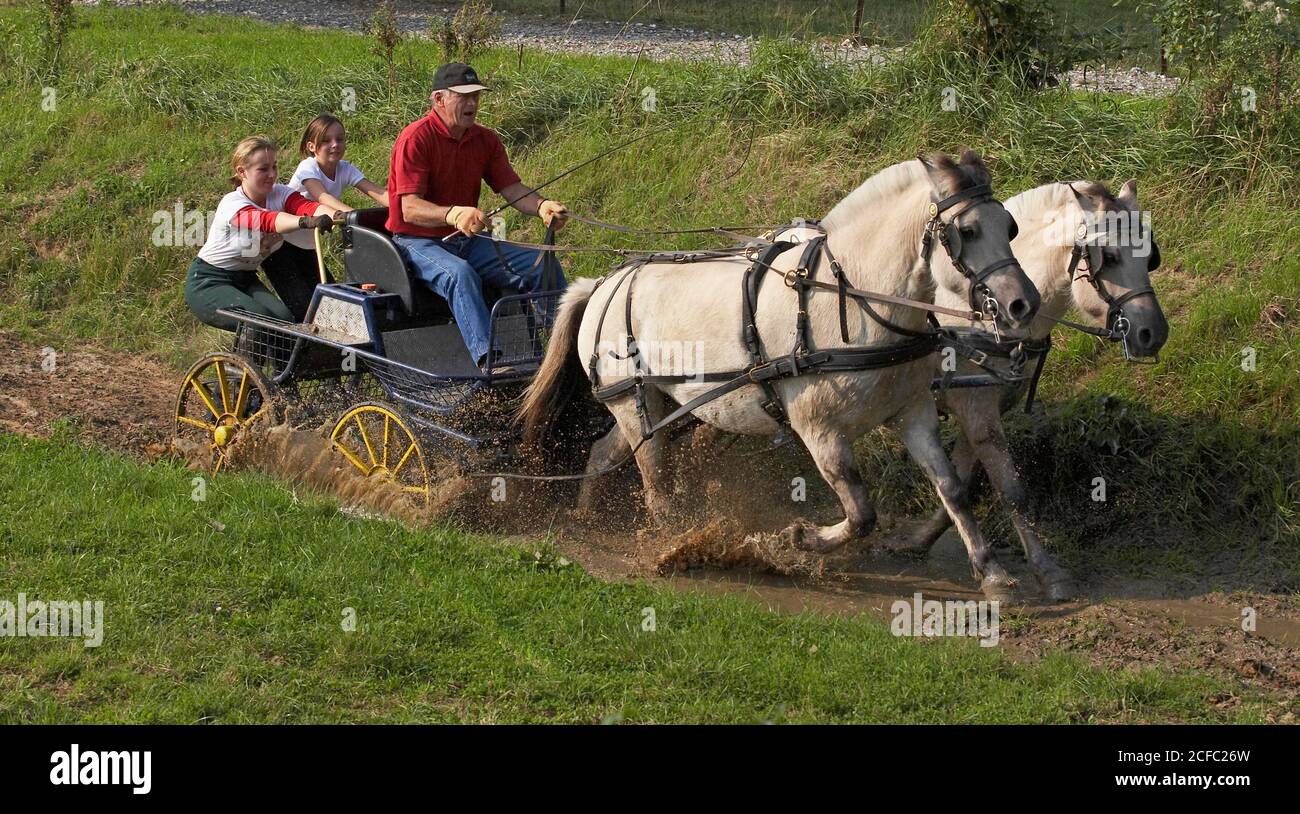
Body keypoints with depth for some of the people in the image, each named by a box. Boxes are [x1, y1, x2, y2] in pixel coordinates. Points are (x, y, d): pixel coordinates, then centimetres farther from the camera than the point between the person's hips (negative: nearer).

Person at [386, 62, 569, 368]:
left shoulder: (486, 140, 7)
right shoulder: (416, 138, -15)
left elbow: (512, 188, 0)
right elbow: (410, 208, -22)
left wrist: (541, 206, -24)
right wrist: (453, 215, -42)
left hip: (466, 239, 7)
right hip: (416, 241, -7)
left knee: (543, 266, -9)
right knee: (459, 273, -39)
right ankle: (487, 358, -52)